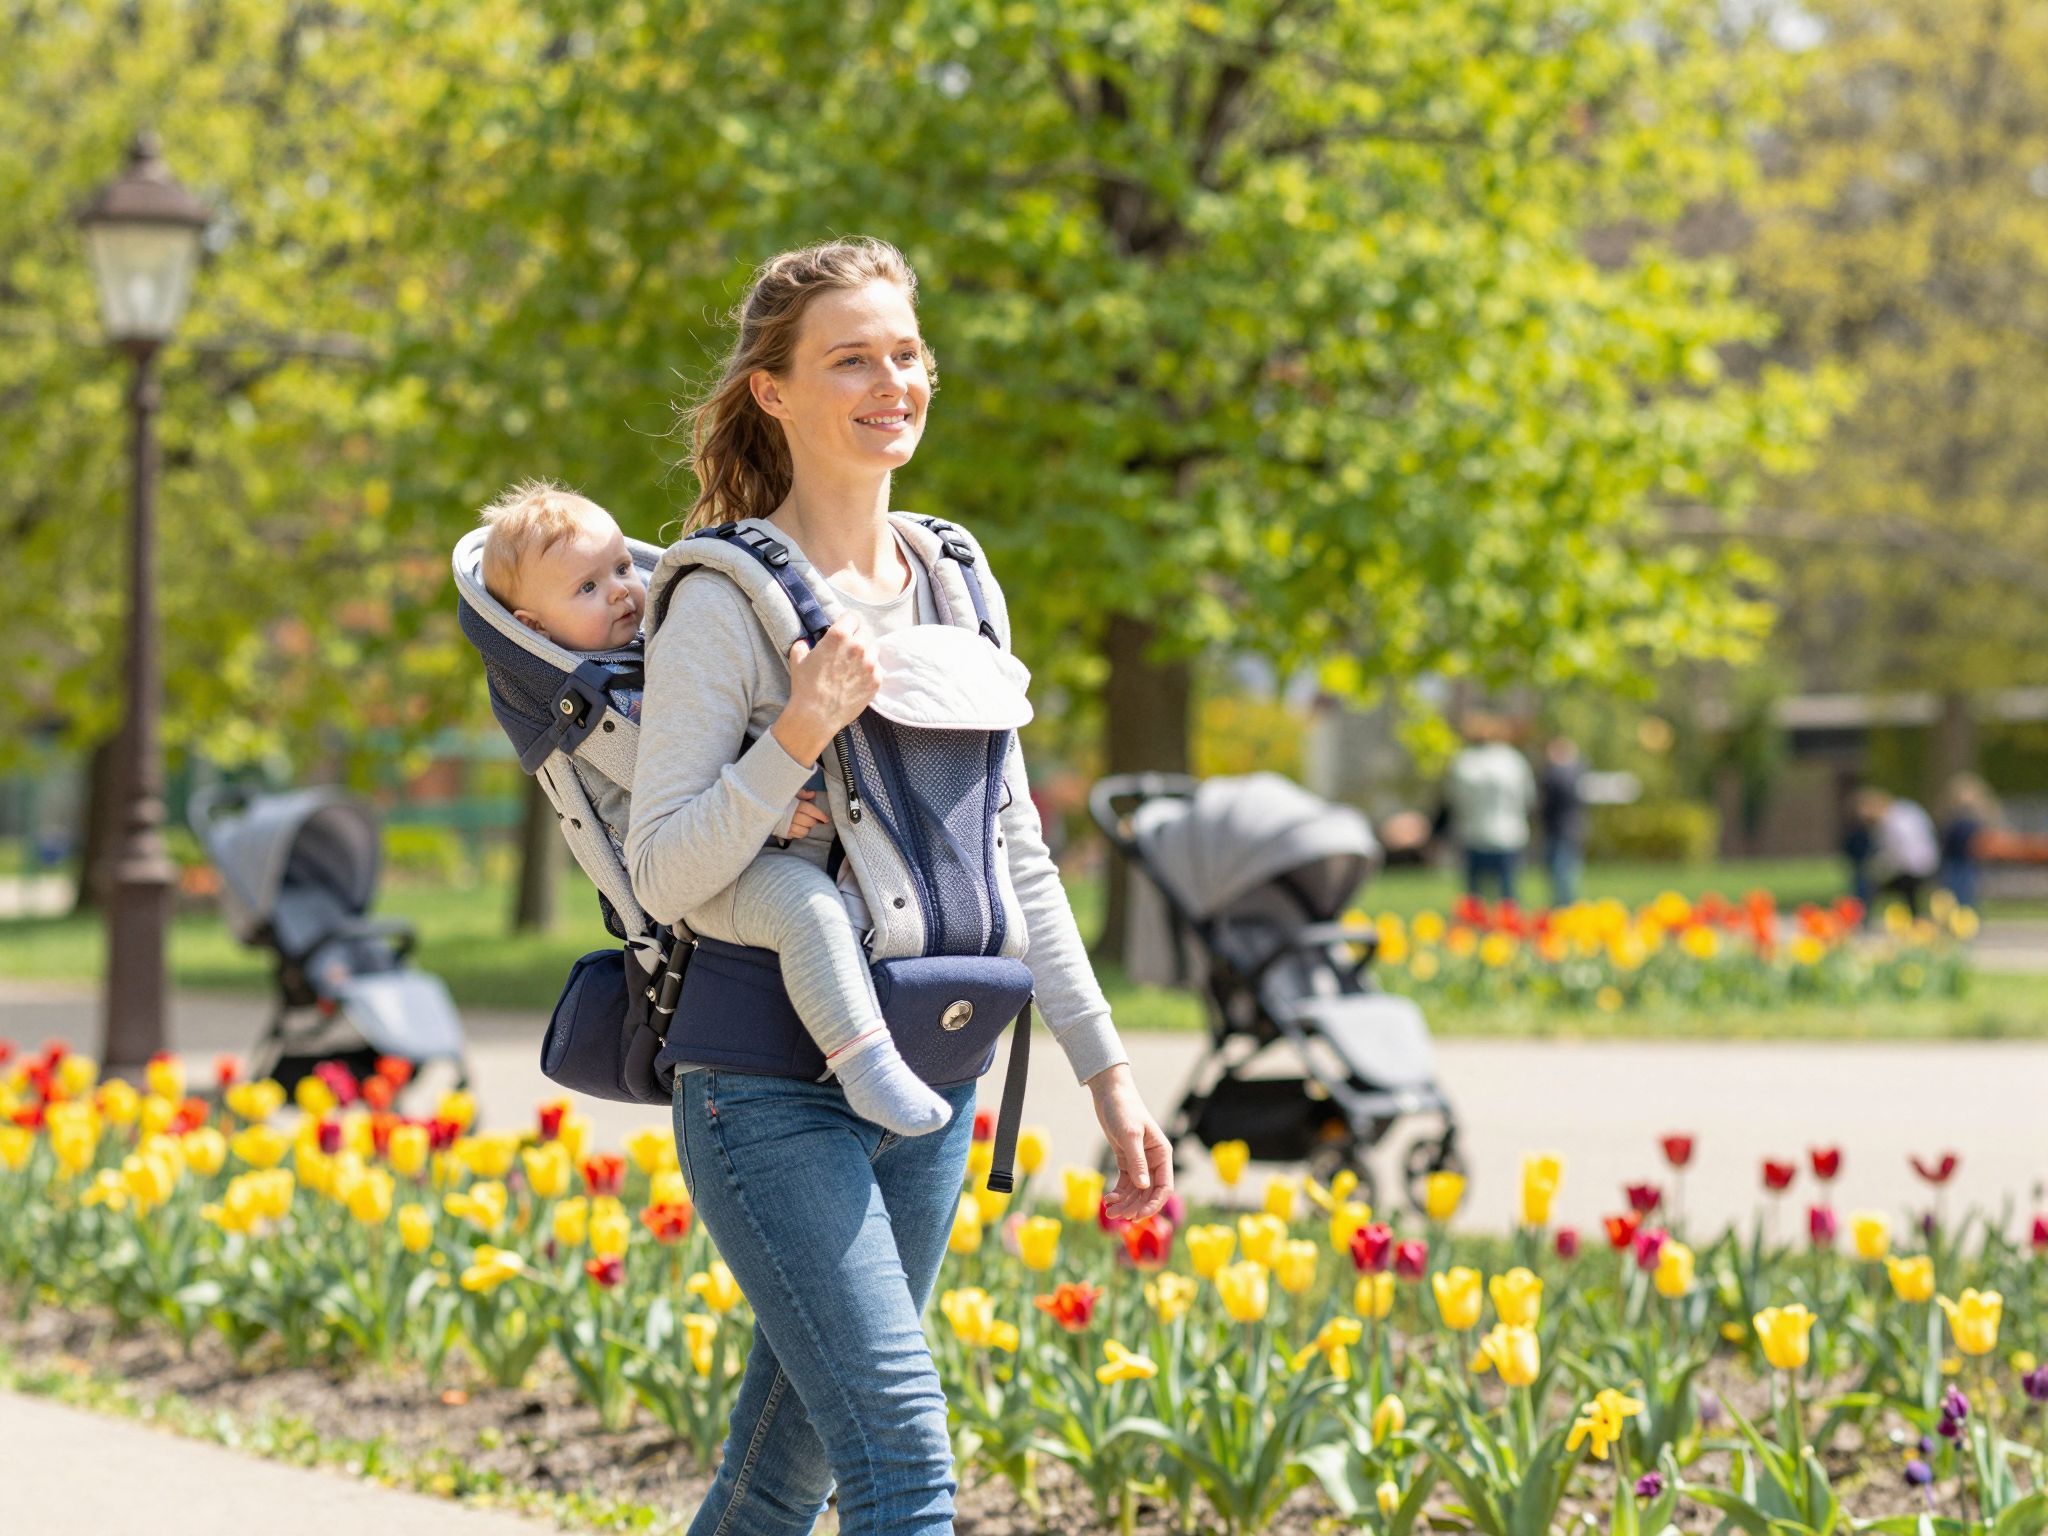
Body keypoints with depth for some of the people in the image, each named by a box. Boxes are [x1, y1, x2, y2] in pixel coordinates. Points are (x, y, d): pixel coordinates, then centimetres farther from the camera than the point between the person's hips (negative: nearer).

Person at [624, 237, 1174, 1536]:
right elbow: (664, 877, -12)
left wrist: (1106, 1070, 13)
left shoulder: (958, 587, 11)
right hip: (773, 1091, -6)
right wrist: (800, 733, -25)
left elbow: (1013, 856, 16)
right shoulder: (725, 601, -9)